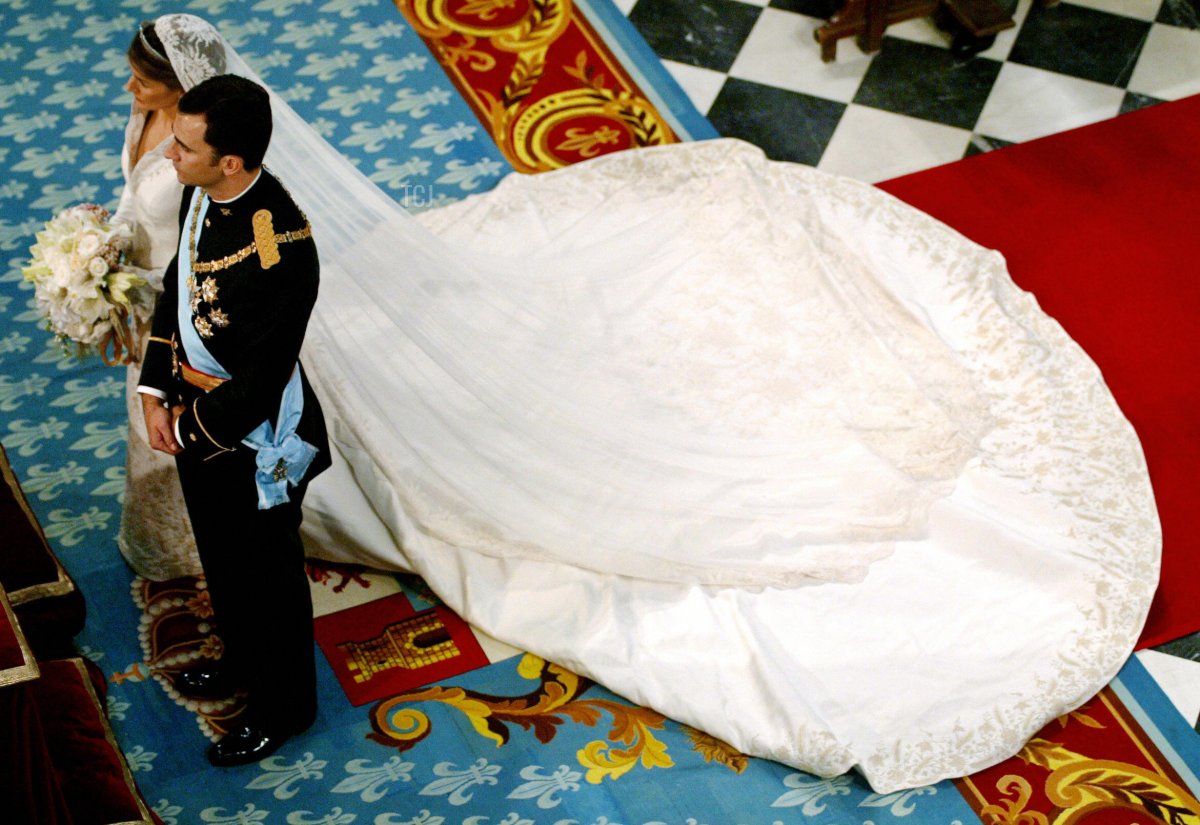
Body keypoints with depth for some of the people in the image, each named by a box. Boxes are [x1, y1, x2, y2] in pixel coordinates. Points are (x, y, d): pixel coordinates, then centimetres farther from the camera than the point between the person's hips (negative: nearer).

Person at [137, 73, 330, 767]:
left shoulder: (280, 247, -35)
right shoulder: (201, 195, -9)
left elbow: (261, 372, -28)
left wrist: (191, 428, -15)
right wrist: (157, 393, -1)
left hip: (254, 436, -8)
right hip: (197, 417, 8)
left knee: (267, 571, 16)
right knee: (221, 555, 29)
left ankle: (283, 705, 39)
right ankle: (245, 659, 55)